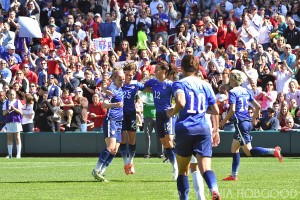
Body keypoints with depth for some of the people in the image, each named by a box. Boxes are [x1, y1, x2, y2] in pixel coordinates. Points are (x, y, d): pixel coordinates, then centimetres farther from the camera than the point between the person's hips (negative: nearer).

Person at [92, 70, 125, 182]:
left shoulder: (121, 90, 17)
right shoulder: (111, 89, -9)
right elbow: (104, 104, -24)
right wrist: (115, 104, -39)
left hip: (119, 122, 8)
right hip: (111, 121, -8)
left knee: (114, 151, 2)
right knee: (111, 147, -21)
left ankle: (100, 173, 3)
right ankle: (96, 171, -18)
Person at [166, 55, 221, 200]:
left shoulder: (179, 84, 0)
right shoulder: (205, 85, 13)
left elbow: (181, 102, -20)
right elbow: (215, 110, 15)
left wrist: (172, 112, 0)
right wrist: (216, 130, 28)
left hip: (185, 128, -2)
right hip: (203, 129, 2)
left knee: (182, 170, 13)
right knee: (205, 168, -8)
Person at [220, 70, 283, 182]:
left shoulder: (233, 92, -9)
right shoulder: (246, 91, 14)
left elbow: (232, 110, -18)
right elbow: (258, 107, 13)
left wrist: (224, 121, -6)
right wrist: (253, 120, 24)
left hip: (240, 123, -9)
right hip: (248, 122, 9)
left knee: (249, 152, -9)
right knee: (234, 149, 16)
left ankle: (274, 151, -23)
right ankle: (234, 175, 16)